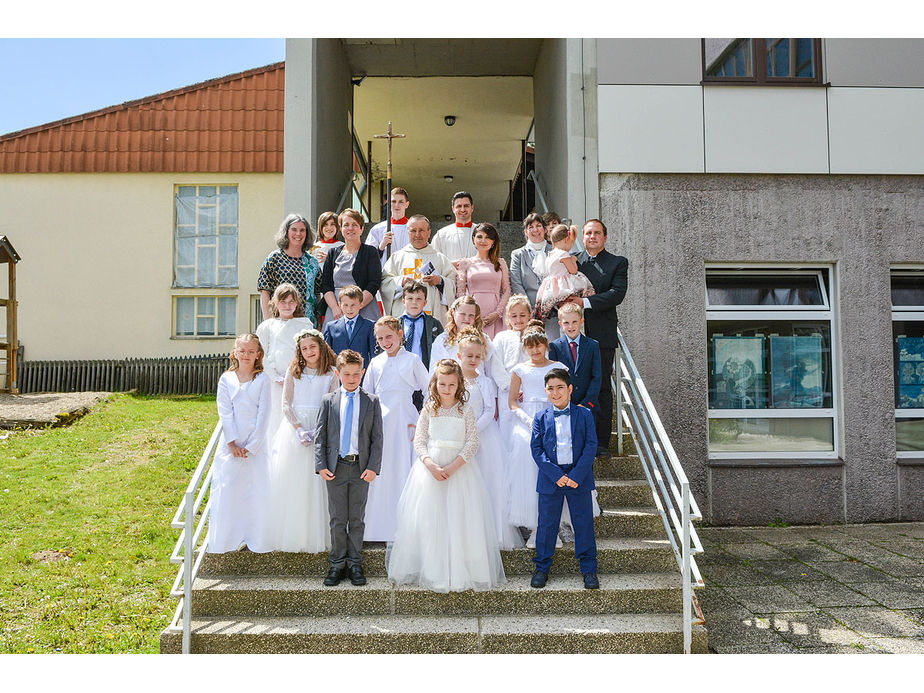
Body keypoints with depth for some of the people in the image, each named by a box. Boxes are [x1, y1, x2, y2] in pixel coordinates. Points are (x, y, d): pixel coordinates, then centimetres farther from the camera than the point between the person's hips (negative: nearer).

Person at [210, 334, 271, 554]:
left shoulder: (262, 380, -1)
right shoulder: (226, 379, 3)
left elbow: (263, 415, -4)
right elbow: (225, 414, -1)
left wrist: (251, 446, -9)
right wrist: (232, 444, -9)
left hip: (256, 443, -1)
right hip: (230, 443, 1)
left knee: (256, 490, 0)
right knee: (226, 489, 2)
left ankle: (255, 539, 12)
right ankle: (227, 538, 13)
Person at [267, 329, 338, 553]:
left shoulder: (331, 375, 3)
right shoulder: (293, 371, 5)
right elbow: (286, 403, 1)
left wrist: (317, 431, -14)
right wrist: (299, 429, -11)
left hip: (321, 428, -1)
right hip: (294, 427, 1)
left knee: (316, 482, -1)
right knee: (289, 481, 1)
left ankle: (316, 537, 7)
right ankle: (289, 535, 11)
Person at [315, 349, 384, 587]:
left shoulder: (372, 401, 3)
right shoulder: (328, 400, 4)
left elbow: (377, 437, 1)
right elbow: (320, 435, 3)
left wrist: (373, 467, -7)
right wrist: (321, 465, -6)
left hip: (361, 467, 0)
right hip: (335, 467, 0)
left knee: (357, 518, 9)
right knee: (337, 519, 8)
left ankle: (355, 564, 19)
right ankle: (338, 564, 19)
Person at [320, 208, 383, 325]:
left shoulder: (370, 252, 6)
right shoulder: (333, 254, 16)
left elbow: (374, 284, -4)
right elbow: (325, 285, 9)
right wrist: (336, 309, -8)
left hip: (364, 312, -2)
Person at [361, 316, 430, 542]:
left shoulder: (412, 360, 2)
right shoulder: (375, 363, 11)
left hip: (403, 421, -3)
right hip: (378, 422, 3)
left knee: (401, 470, -4)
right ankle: (377, 525, 10)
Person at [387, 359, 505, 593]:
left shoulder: (465, 411, 0)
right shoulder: (428, 411, 4)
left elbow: (472, 443, -5)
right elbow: (419, 441, -1)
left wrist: (453, 467, -16)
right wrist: (432, 465, -16)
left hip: (460, 467, -1)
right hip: (430, 466, 1)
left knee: (459, 519, -3)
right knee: (427, 519, 0)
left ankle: (460, 572, 7)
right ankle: (430, 571, 11)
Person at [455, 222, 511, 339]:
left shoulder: (500, 263, 14)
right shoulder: (465, 263, 11)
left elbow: (507, 291, 10)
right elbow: (460, 292, 6)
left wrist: (498, 313, -5)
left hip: (495, 317, 1)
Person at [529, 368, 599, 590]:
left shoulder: (584, 415, 1)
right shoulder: (541, 418, 3)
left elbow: (591, 446, -4)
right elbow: (536, 449, -2)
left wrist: (576, 475, -13)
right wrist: (556, 475, -13)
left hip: (579, 477, -1)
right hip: (550, 478, 1)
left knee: (584, 523, 5)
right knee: (546, 523, 7)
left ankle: (589, 568, 18)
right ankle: (542, 567, 21)